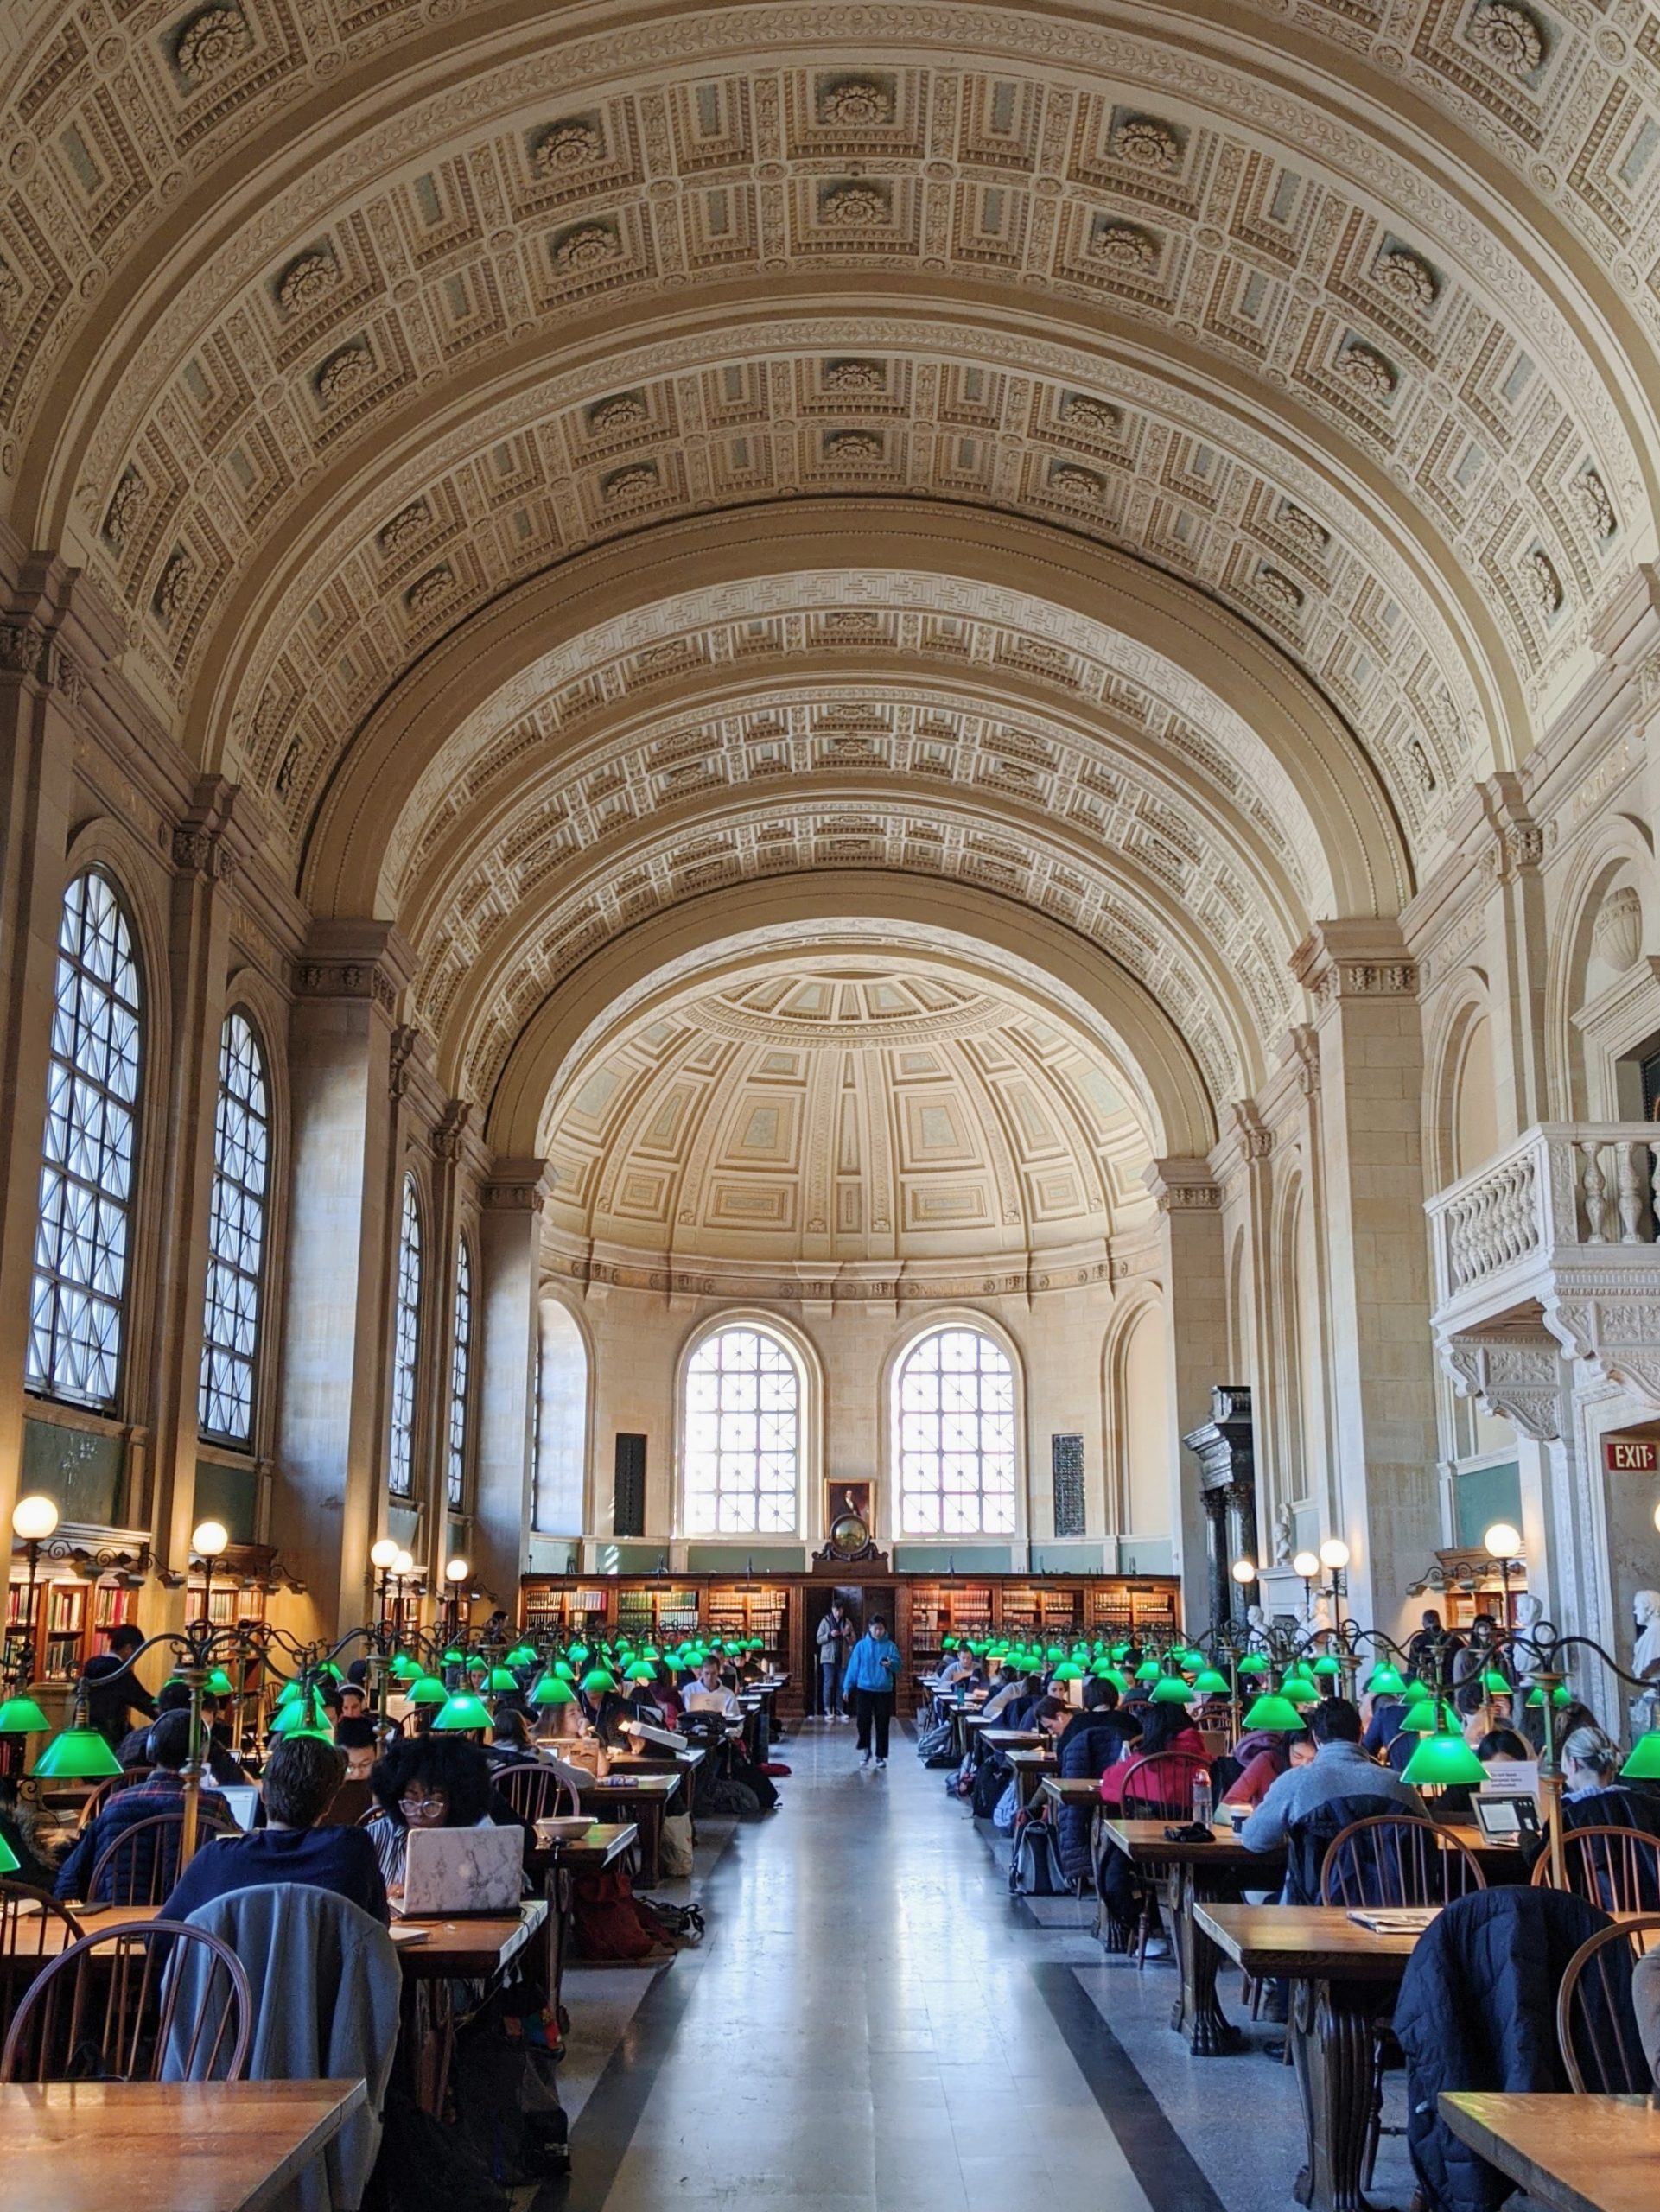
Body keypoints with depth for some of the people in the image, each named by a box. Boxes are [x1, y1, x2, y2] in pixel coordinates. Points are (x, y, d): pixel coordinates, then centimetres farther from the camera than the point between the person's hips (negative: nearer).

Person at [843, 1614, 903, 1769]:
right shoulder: (861, 1645, 0)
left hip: (884, 1691, 0)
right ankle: (865, 1750, 17)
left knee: (882, 1724, 4)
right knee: (864, 1722, -4)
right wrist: (847, 1686, -1)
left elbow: (898, 1666, -3)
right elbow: (853, 1666, 1)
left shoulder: (890, 1646, 0)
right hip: (864, 1689, 0)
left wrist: (891, 1664, -26)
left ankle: (881, 1756, 14)